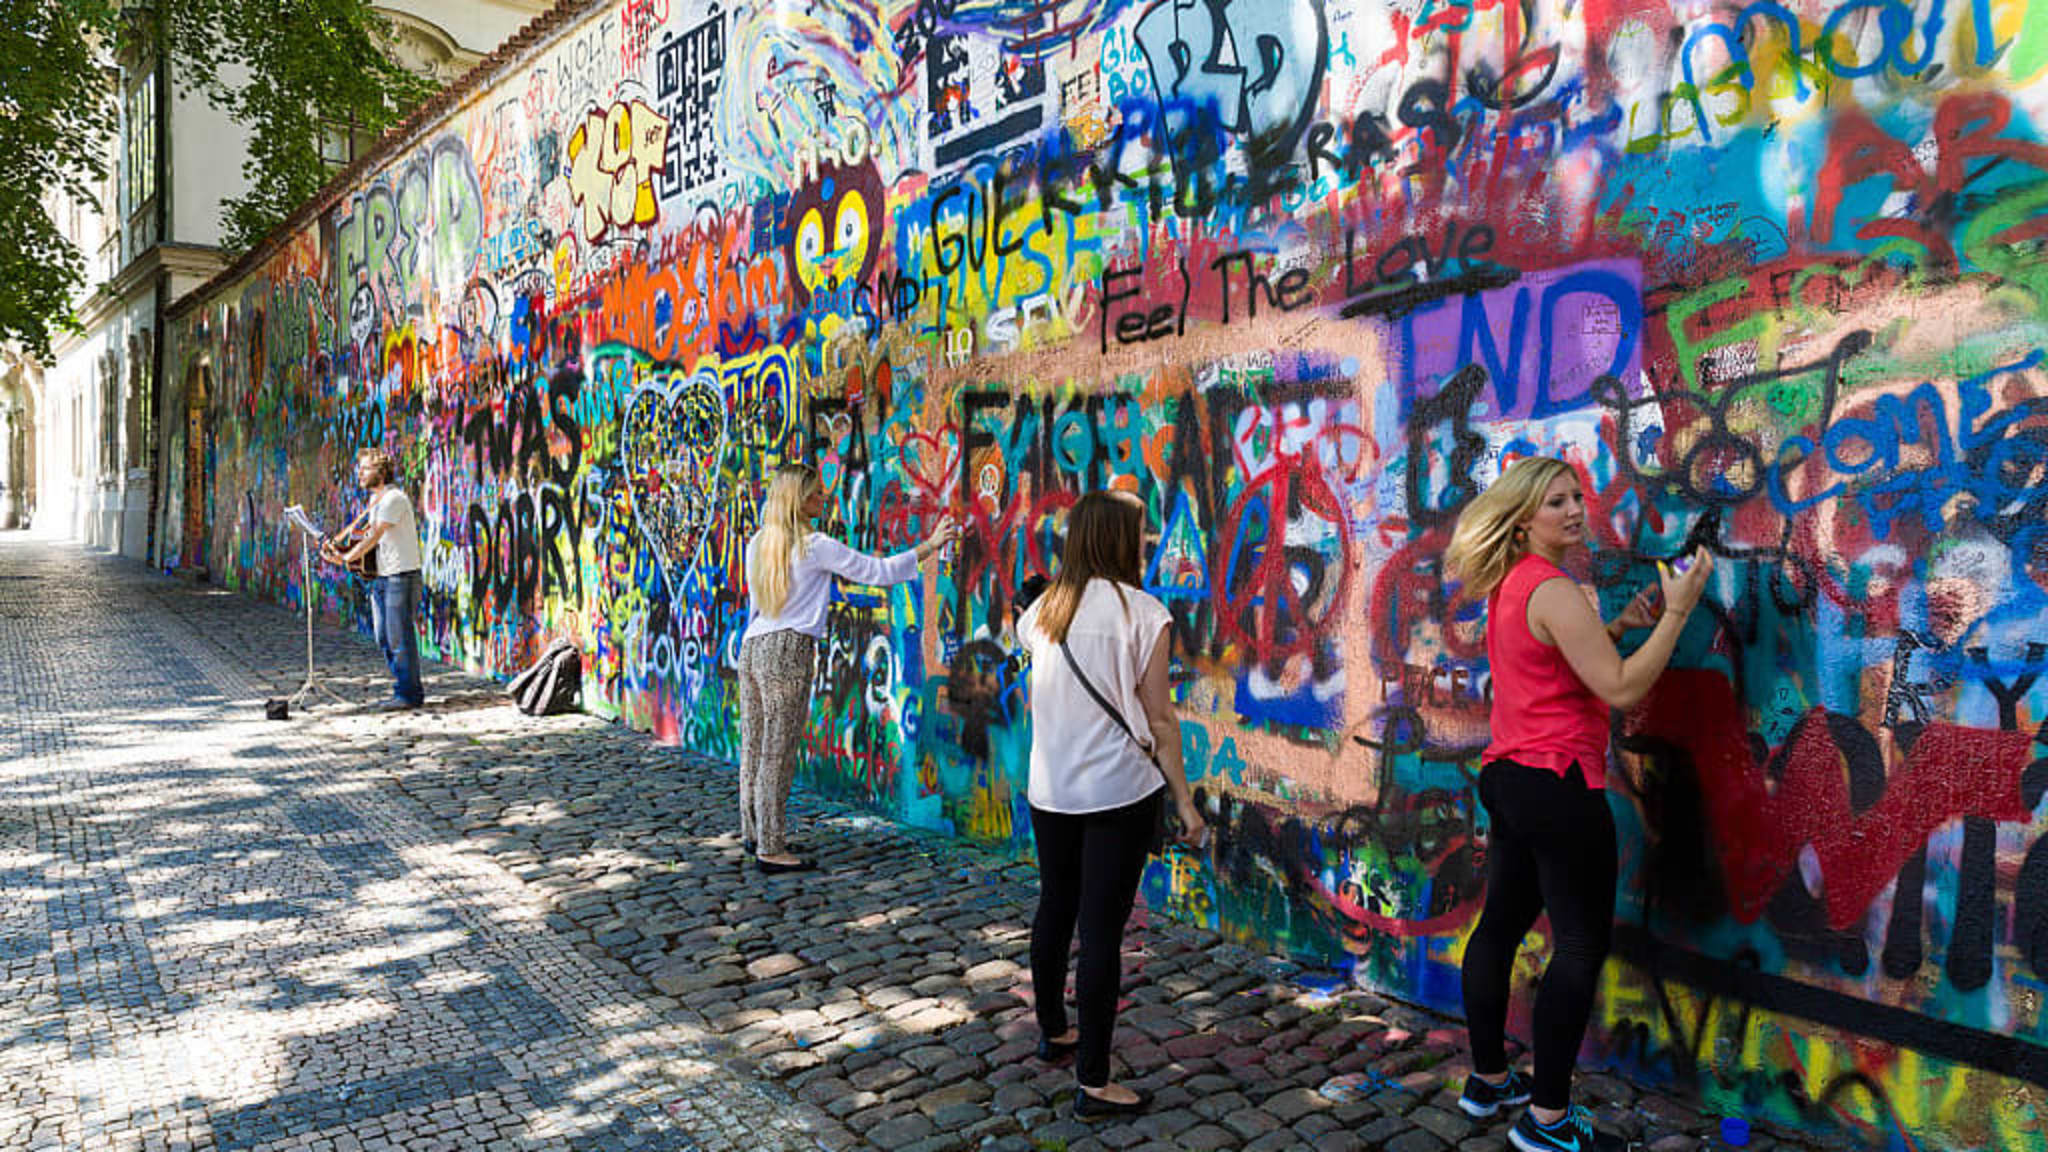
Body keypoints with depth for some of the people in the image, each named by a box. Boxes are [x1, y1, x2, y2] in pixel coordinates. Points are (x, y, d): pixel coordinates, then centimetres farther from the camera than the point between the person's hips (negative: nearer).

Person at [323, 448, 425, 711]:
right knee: (384, 638, 11)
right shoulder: (375, 500, 17)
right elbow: (368, 537, 19)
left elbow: (374, 537, -17)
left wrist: (346, 557, -11)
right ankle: (404, 689, 19)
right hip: (381, 577, 10)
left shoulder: (393, 498, -14)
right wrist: (340, 549, 5)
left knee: (400, 637, -6)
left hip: (401, 576, -10)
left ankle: (410, 694, 2)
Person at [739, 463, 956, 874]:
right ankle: (770, 850, 2)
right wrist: (929, 546, 1)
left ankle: (753, 832, 23)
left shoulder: (756, 544, 12)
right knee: (778, 753, -3)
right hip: (786, 651, -7)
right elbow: (878, 571, -6)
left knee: (754, 747, 13)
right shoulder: (815, 546, -8)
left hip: (752, 646, 8)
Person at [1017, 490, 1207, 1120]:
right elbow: (1158, 720, -9)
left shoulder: (1043, 609, 3)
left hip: (1050, 789, 6)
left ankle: (1054, 1032, 40)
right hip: (1119, 792, -5)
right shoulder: (1140, 612, -10)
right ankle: (1093, 1081, 7)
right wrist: (1185, 802, -3)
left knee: (1055, 908, 21)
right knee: (1103, 927, 0)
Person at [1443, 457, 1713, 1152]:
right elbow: (1621, 689, -19)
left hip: (1510, 776, 10)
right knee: (1582, 944, -1)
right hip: (1556, 783, -10)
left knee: (1501, 925, 16)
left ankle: (1488, 1081, 30)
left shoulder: (1509, 582, 12)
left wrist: (1619, 625, 13)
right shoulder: (1553, 591, -17)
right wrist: (1678, 611, -15)